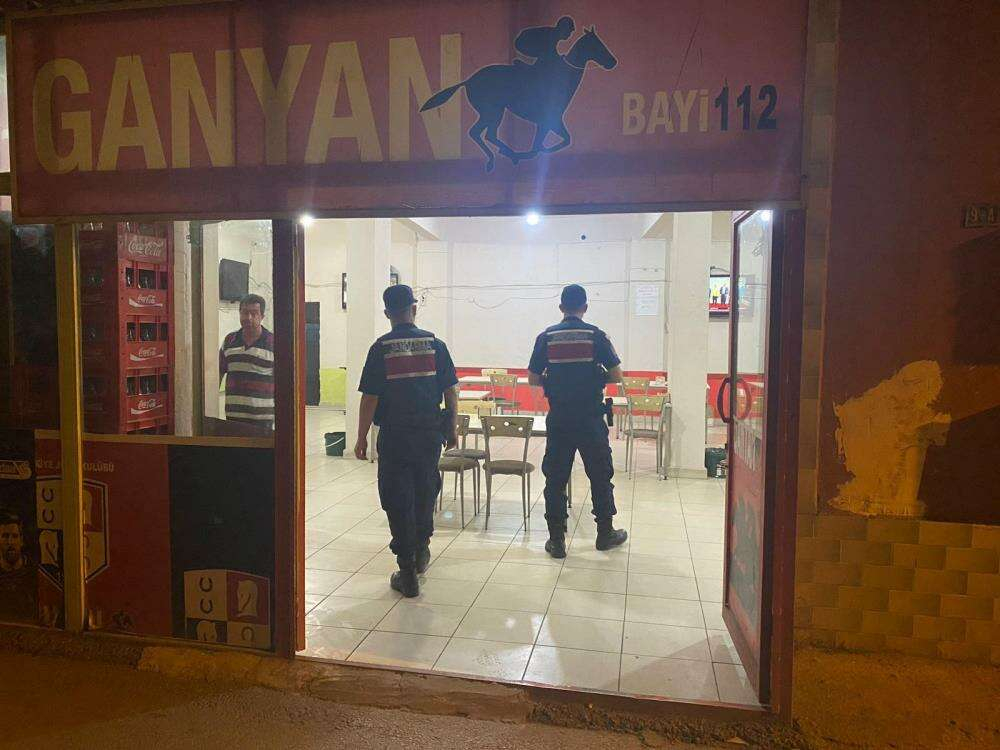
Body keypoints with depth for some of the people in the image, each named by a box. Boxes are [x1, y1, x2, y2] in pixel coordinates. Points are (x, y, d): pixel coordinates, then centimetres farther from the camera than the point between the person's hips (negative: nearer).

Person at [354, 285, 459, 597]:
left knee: (398, 499, 5)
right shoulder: (435, 344, 1)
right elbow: (450, 390, 2)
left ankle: (407, 572, 8)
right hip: (430, 432, 3)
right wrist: (452, 427, 13)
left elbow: (370, 397, -8)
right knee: (425, 490, 22)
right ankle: (421, 548, 37)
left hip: (394, 434, -3)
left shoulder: (381, 348, -6)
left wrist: (362, 438, 0)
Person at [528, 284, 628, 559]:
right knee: (600, 475, 14)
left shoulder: (546, 337, -1)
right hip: (591, 419, -1)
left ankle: (556, 539, 11)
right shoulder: (596, 335, -5)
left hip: (558, 419, 1)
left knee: (555, 478, 7)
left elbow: (533, 379, 2)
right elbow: (616, 376, -4)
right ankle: (605, 533, 25)